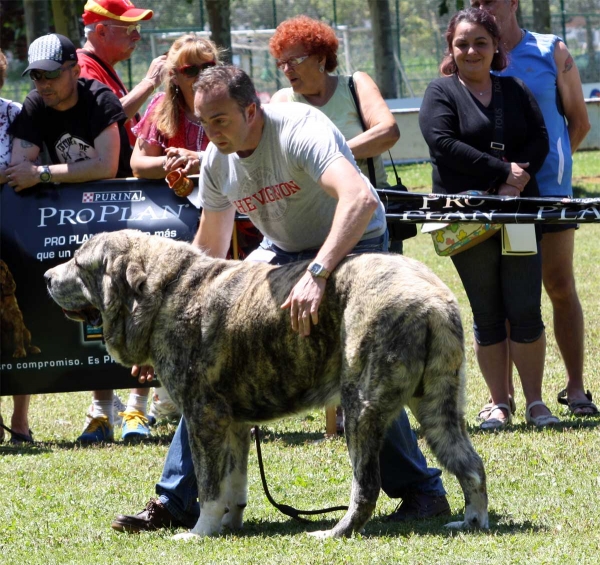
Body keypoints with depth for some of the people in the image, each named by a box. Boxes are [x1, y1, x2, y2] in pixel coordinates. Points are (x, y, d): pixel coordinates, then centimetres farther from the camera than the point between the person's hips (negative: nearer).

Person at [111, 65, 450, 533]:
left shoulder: (299, 130, -31)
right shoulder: (217, 162, -8)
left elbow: (360, 198, -48)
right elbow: (209, 249, 7)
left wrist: (316, 275, -58)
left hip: (353, 246, -7)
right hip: (283, 252, 7)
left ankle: (422, 491, -7)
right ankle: (177, 502, 1)